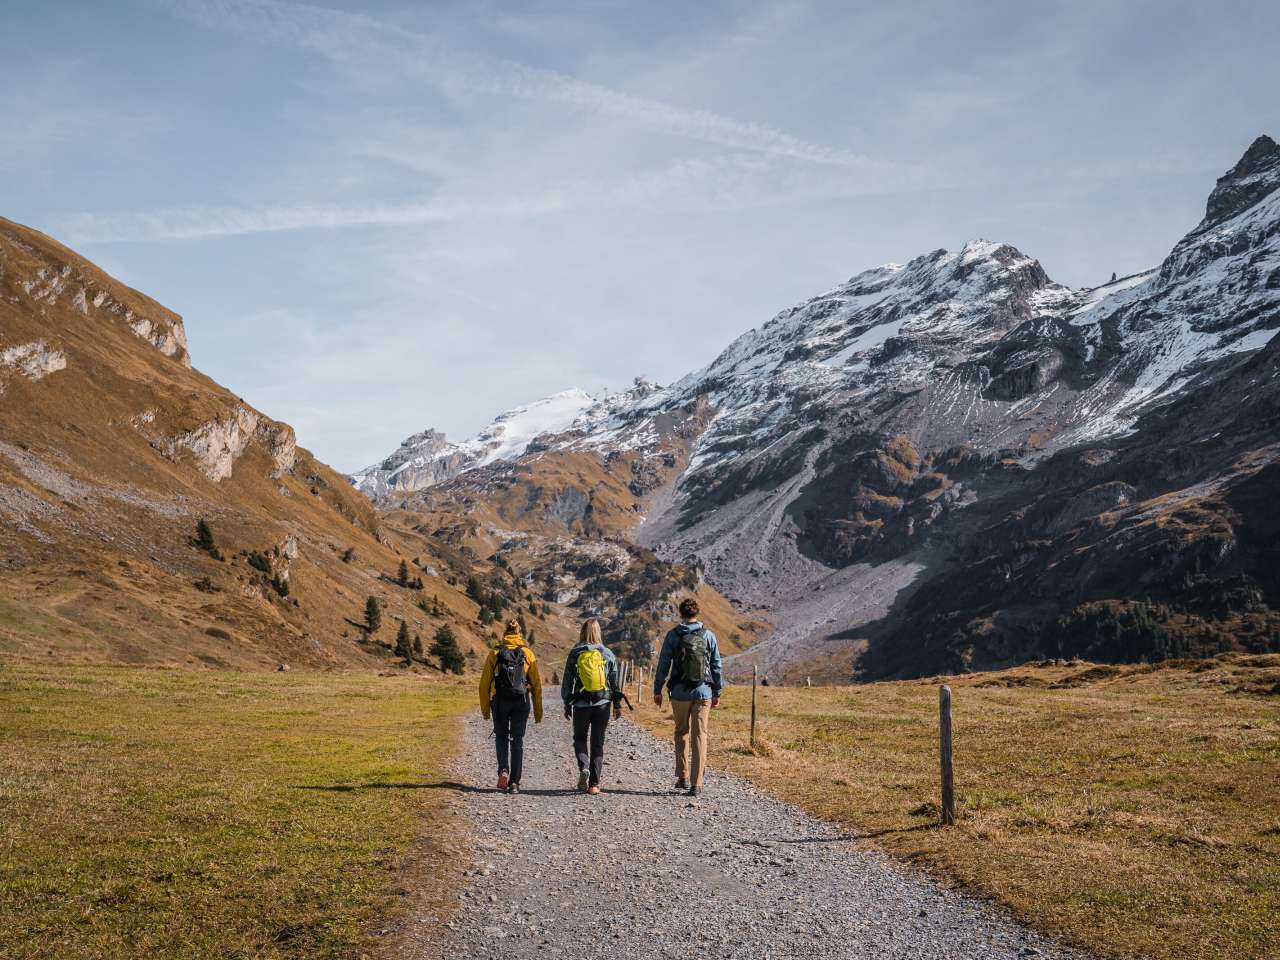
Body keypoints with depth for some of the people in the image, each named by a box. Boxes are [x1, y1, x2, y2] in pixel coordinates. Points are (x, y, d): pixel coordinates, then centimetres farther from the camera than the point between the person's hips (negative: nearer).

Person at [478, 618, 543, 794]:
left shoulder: (495, 653, 3)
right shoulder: (528, 653, 4)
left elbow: (484, 683, 0)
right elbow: (536, 684, 2)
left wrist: (485, 708, 8)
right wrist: (538, 710, 7)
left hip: (499, 702, 0)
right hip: (521, 702, 0)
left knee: (501, 738, 18)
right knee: (517, 740, 8)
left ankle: (503, 771, -3)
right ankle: (514, 782, 4)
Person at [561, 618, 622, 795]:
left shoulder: (574, 654, -2)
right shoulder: (608, 654, 1)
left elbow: (567, 682, 2)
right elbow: (615, 681, 3)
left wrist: (567, 704, 11)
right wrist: (617, 704, 10)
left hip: (581, 705, -1)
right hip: (603, 704, 1)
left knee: (580, 739, 17)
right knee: (598, 743, 8)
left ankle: (584, 768, -9)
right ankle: (594, 783, 3)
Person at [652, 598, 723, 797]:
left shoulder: (673, 635, -3)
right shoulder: (708, 635, 1)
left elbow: (663, 664, -1)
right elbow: (716, 666, 4)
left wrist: (657, 689, 8)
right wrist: (717, 692, 11)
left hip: (680, 692, 0)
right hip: (703, 692, 0)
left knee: (682, 734, 17)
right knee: (700, 736, 2)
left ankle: (683, 777, 14)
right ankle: (696, 783, -1)